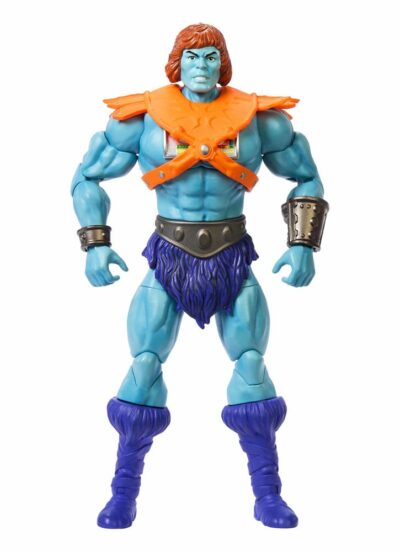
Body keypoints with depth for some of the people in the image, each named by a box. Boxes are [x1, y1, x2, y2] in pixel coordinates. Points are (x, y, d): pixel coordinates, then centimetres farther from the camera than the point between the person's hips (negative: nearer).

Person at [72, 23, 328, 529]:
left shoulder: (258, 119, -2)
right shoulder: (143, 118, -4)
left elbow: (307, 178, 8)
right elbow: (87, 177, 5)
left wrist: (302, 245, -4)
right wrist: (95, 245, -8)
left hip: (234, 265, 1)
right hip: (168, 263, 0)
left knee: (251, 369, -3)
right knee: (144, 367, -7)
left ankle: (268, 497, 10)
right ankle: (123, 494, 9)